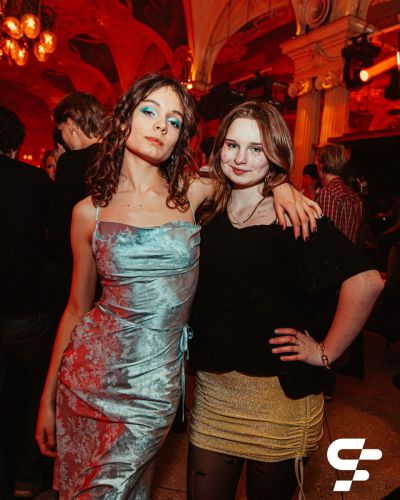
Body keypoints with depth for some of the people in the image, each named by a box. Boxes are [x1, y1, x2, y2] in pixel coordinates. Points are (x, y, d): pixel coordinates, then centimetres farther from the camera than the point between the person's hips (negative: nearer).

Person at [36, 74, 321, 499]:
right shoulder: (89, 211, -3)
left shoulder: (189, 194, -3)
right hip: (88, 372, 1)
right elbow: (77, 307, 4)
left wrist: (280, 186, -8)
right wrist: (48, 397, 8)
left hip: (153, 387, -1)